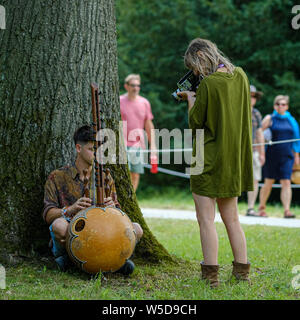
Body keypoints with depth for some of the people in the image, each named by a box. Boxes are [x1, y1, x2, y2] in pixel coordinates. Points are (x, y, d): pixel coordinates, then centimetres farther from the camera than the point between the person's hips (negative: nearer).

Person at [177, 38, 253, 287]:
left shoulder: (208, 84, -17)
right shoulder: (240, 76, 5)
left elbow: (196, 122, -11)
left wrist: (190, 99, 5)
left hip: (209, 159, -8)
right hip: (233, 159, 8)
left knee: (206, 218, -3)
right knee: (231, 217, 15)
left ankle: (211, 274, -4)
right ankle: (242, 270, 17)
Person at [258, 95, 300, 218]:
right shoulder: (269, 118, 2)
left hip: (286, 157, 2)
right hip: (272, 156, -2)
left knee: (286, 182, -9)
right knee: (269, 182, 4)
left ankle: (287, 210, -14)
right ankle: (261, 208, 19)